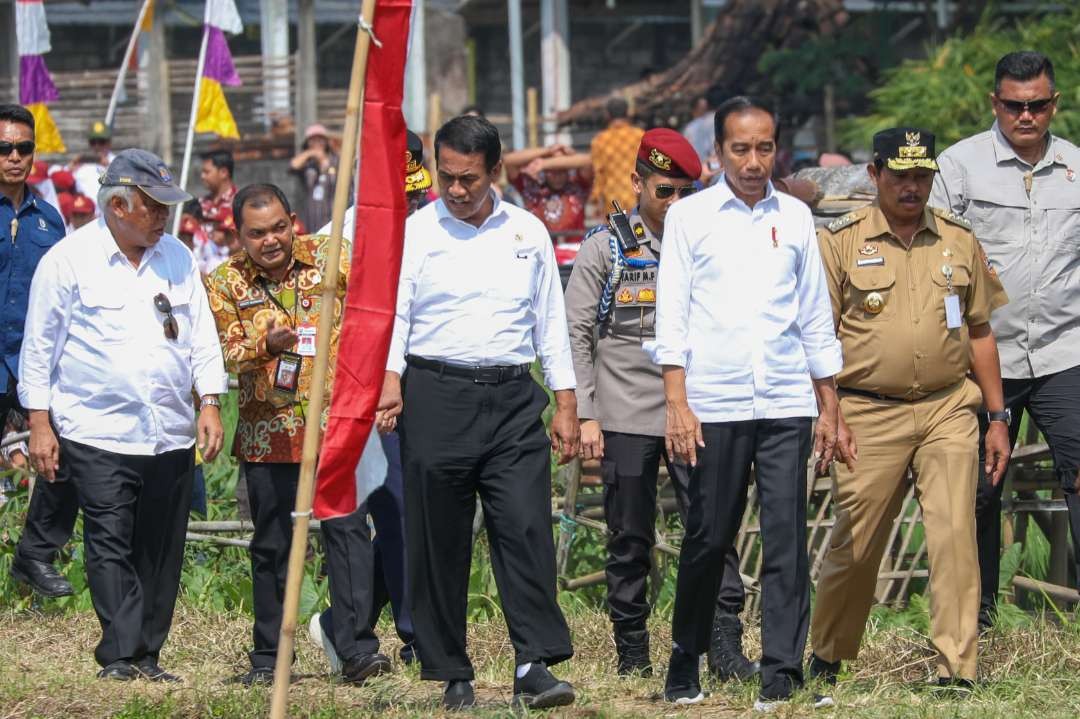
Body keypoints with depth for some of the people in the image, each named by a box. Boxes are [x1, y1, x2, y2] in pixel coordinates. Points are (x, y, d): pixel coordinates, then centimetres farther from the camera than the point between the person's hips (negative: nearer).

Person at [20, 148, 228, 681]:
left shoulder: (176, 257, 12)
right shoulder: (70, 259, -1)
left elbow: (201, 334, 17)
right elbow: (39, 346, 2)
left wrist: (210, 404, 6)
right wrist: (39, 422, -3)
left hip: (170, 436, 5)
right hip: (96, 433, -4)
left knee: (160, 551, 4)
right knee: (110, 545, -12)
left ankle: (146, 656, 10)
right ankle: (120, 656, -15)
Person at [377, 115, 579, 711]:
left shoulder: (527, 233, 12)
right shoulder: (416, 232, 5)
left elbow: (551, 320, 15)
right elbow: (392, 310, -1)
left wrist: (565, 403, 11)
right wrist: (390, 378, -18)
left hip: (513, 398, 1)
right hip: (436, 397, -1)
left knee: (526, 526, -10)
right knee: (439, 540, 1)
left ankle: (534, 664, -12)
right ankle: (451, 673, 8)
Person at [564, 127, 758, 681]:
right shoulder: (606, 247, 1)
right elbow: (576, 334, 1)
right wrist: (584, 416, -6)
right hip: (626, 416, -1)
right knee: (630, 539, 5)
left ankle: (724, 645, -10)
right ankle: (632, 650, 15)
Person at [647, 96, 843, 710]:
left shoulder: (794, 217, 11)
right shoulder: (690, 217, 4)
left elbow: (816, 317, 15)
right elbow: (672, 316, 1)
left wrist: (829, 407, 12)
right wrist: (677, 405, -8)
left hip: (787, 405, 2)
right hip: (714, 406, -2)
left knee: (787, 541, -4)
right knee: (708, 540, 4)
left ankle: (783, 676, -3)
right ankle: (685, 665, 18)